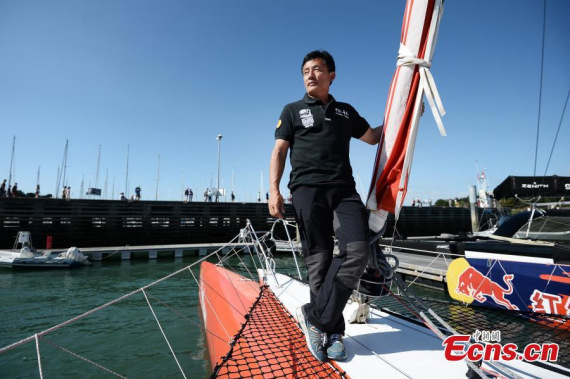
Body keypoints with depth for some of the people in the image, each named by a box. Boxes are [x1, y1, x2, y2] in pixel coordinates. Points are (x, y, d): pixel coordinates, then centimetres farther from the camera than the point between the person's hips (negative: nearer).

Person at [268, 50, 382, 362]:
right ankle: (333, 331, 7)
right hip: (307, 189, -2)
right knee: (318, 260, -5)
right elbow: (279, 152, 8)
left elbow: (374, 137, 33)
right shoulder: (292, 111, 16)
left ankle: (315, 316, -5)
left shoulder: (346, 111, 24)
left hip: (344, 189, 3)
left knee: (357, 251, -16)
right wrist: (274, 190, -4)